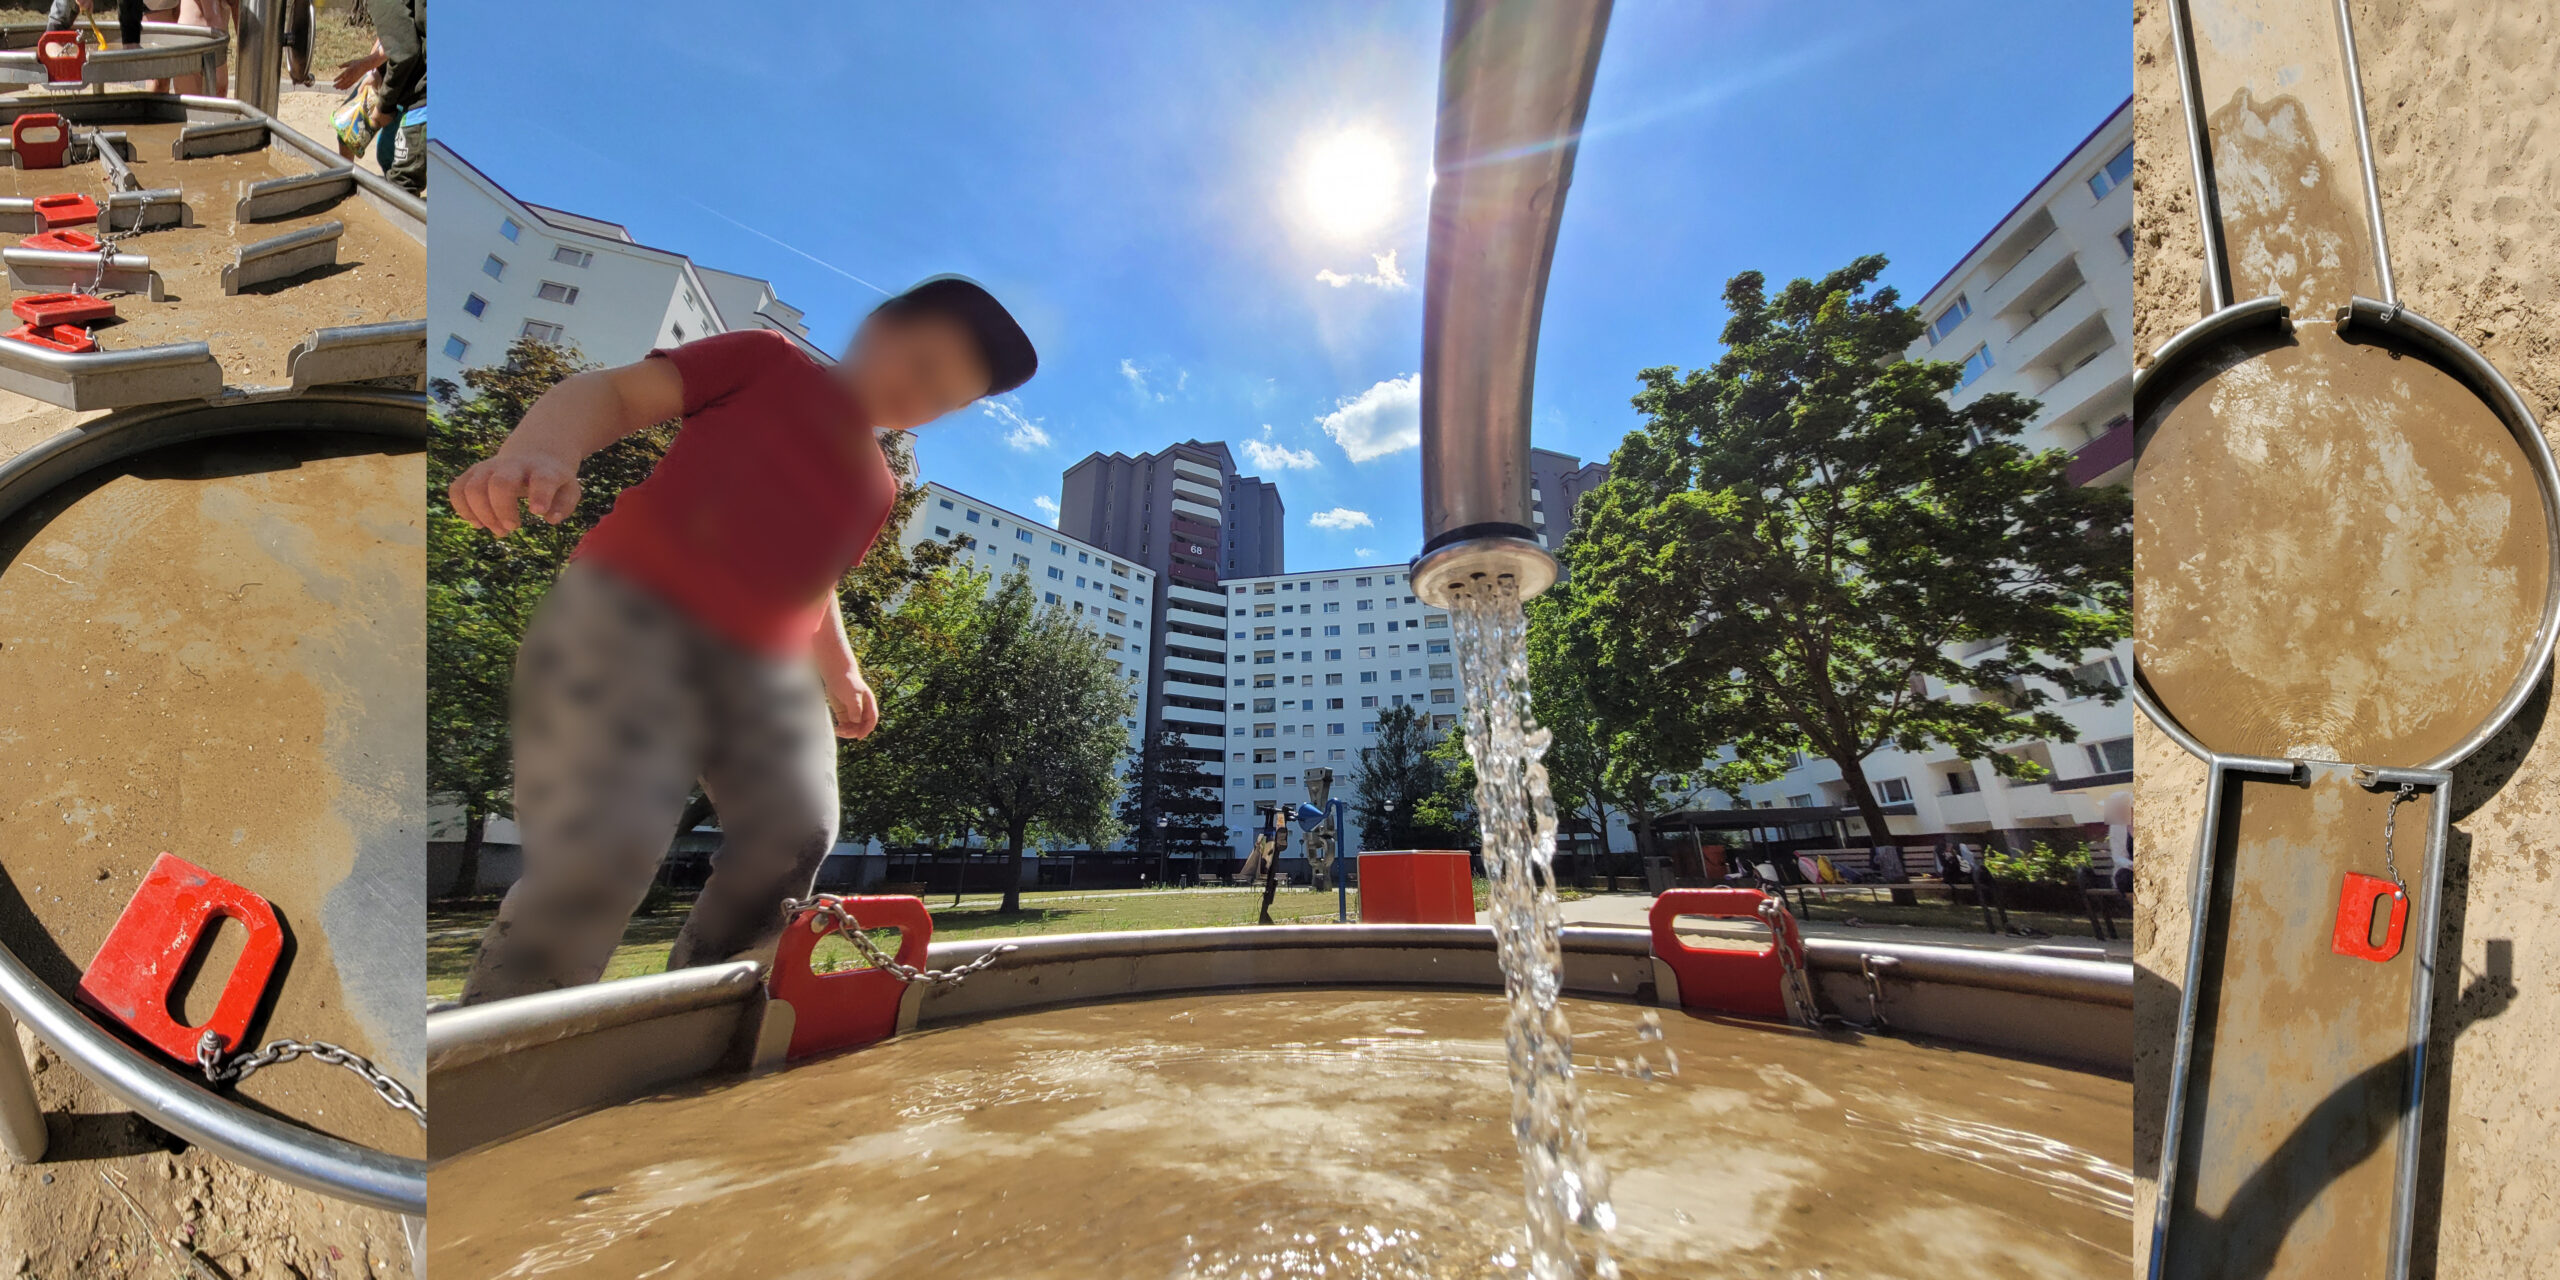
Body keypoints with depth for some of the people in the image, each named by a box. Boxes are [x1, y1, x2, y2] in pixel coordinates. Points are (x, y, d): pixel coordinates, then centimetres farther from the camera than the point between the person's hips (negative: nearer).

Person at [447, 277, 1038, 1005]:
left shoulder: (878, 489, 21)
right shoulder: (770, 361, 7)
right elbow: (615, 392, 0)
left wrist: (839, 668, 15)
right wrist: (540, 451, -21)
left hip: (765, 667, 6)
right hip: (626, 614, -6)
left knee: (794, 837, -4)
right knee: (599, 853, -16)